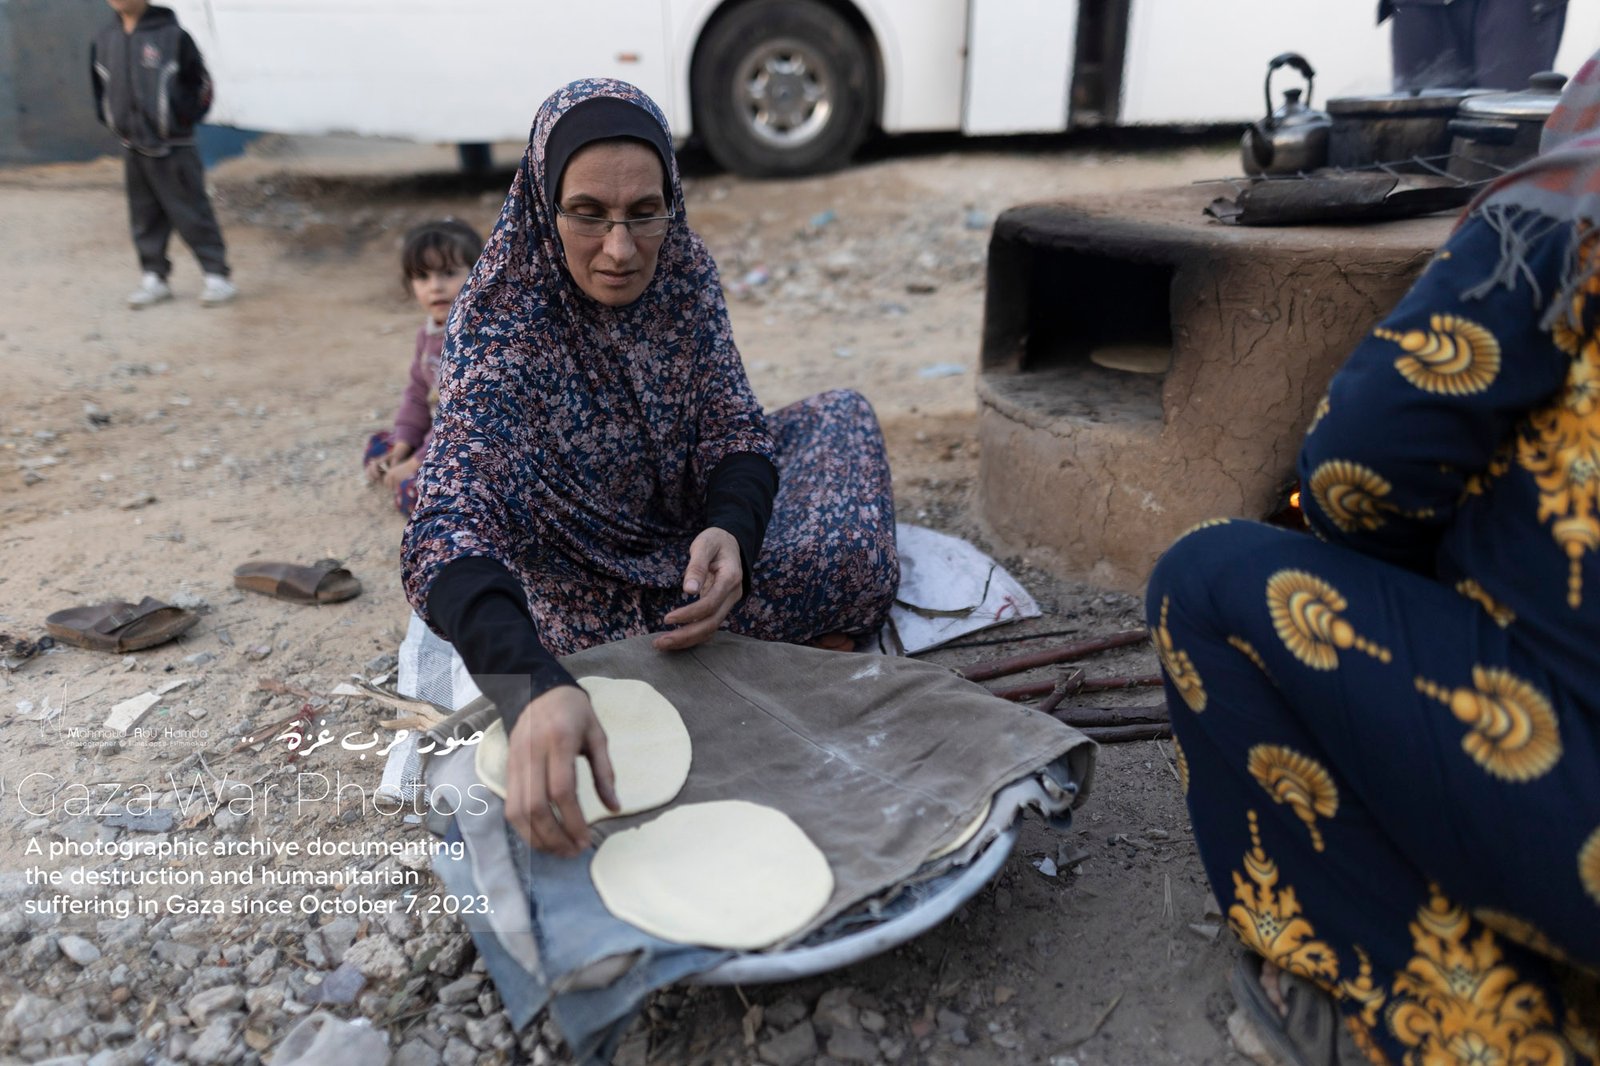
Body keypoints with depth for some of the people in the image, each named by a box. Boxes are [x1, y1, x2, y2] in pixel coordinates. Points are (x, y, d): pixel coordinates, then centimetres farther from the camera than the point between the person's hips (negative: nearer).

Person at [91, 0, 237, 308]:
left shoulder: (172, 35, -10)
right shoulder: (102, 40, 5)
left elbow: (201, 84, -4)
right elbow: (100, 87, 18)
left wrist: (182, 120, -6)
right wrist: (112, 120, 9)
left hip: (173, 148, -5)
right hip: (133, 149, 5)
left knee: (192, 213, -1)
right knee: (145, 217, 11)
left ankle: (217, 276, 7)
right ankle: (154, 277, 20)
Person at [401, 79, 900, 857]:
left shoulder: (683, 269, -10)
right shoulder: (504, 326, -27)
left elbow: (733, 425, -8)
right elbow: (446, 531, -39)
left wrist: (730, 531, -32)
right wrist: (533, 688, -58)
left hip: (689, 538, 7)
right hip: (599, 598, -6)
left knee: (838, 417, 4)